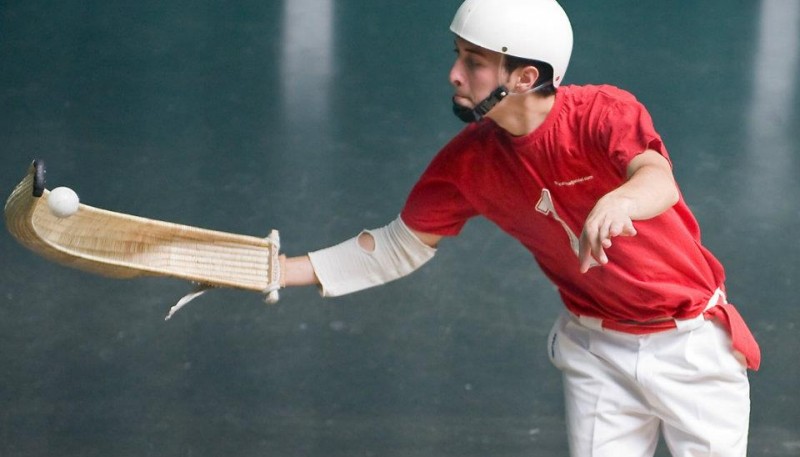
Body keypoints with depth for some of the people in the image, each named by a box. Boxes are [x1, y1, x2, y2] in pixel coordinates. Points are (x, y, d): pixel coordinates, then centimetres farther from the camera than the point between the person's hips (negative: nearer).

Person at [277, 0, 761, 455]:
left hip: (693, 341, -3)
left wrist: (619, 202, -67)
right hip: (597, 351, 3)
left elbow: (660, 181, -43)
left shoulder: (604, 112, -23)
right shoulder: (468, 159, -9)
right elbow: (399, 247, 2)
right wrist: (285, 271, -7)